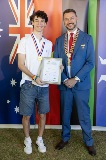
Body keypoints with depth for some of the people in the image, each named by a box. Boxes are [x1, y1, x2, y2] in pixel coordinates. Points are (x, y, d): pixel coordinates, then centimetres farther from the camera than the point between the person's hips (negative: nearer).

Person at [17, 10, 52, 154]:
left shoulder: (48, 43, 9)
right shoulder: (25, 41, -3)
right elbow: (21, 64, -8)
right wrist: (34, 77, -21)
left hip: (44, 85, 4)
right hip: (28, 84, -3)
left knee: (43, 114, 11)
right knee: (27, 115, 7)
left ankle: (40, 139, 31)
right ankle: (27, 140, 29)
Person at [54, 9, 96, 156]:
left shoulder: (87, 38, -1)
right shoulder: (59, 40, 7)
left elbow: (90, 62, -7)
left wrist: (76, 79, -15)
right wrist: (64, 79, -8)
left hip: (81, 84, -2)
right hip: (64, 83, 3)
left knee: (84, 115, 7)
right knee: (65, 113, 14)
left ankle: (89, 142, 26)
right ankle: (65, 138, 34)